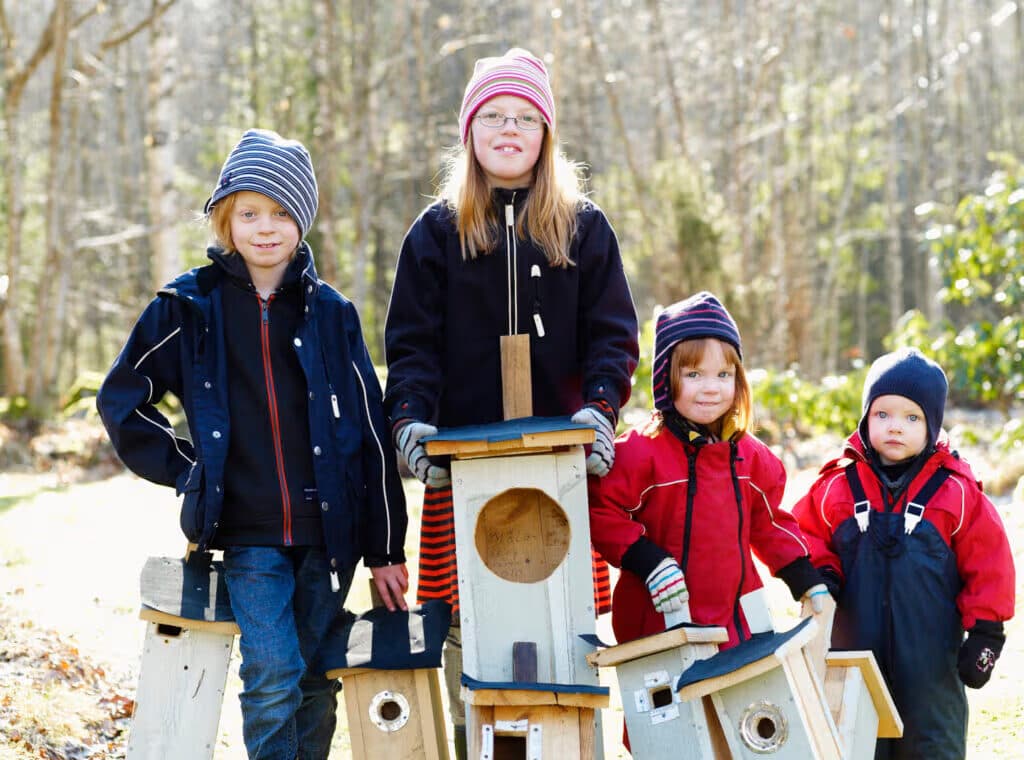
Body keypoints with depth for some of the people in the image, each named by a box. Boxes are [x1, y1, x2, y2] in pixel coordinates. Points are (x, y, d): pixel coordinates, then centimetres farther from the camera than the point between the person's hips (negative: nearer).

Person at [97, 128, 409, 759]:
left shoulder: (330, 312, 5)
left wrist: (385, 548, 4)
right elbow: (123, 400, 12)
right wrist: (185, 468, 1)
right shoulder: (190, 307, 2)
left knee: (317, 682, 8)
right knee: (273, 679, -12)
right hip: (248, 531, -2)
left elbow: (372, 433, 6)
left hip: (328, 530, 2)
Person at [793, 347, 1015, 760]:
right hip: (855, 652, 2)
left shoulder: (956, 490, -5)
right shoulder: (838, 483, 0)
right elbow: (805, 536, 12)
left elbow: (988, 565, -2)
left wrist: (985, 634, -3)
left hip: (932, 661, -2)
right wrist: (821, 574, -7)